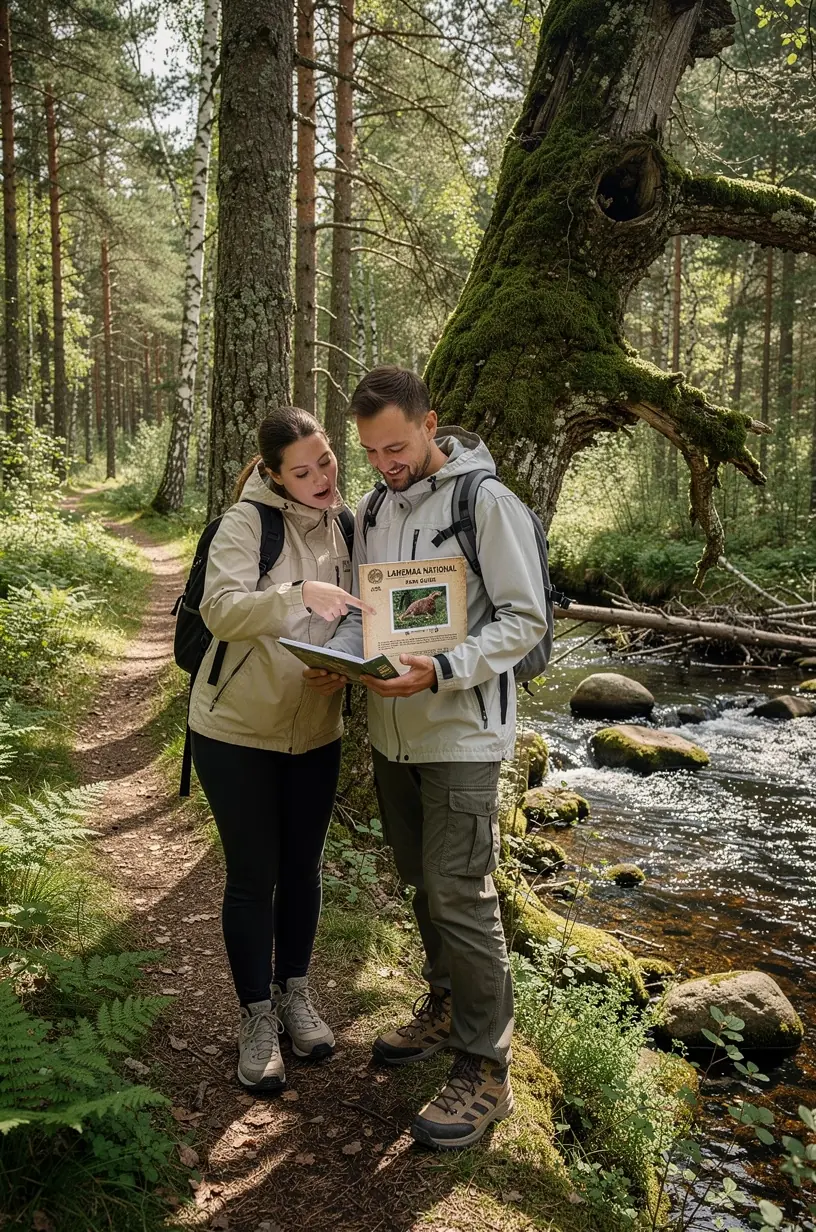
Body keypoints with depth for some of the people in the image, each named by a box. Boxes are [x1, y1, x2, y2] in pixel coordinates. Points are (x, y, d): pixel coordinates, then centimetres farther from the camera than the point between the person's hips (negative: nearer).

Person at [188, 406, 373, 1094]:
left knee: (303, 868, 16)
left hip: (315, 730, 5)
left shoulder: (346, 526, 2)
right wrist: (299, 595, -39)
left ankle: (295, 992, 37)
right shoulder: (246, 522, -14)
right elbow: (220, 610, -27)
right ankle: (257, 1017, 24)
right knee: (253, 876, 5)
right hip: (238, 729, -4)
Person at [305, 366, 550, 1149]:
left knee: (459, 895, -4)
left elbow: (525, 620, -14)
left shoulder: (487, 503, -14)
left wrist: (441, 671, -27)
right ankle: (447, 1004, 39)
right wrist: (339, 660, -6)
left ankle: (485, 1070, 11)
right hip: (392, 732, 7)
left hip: (462, 735, -7)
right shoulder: (373, 509, 8)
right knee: (422, 882, 19)